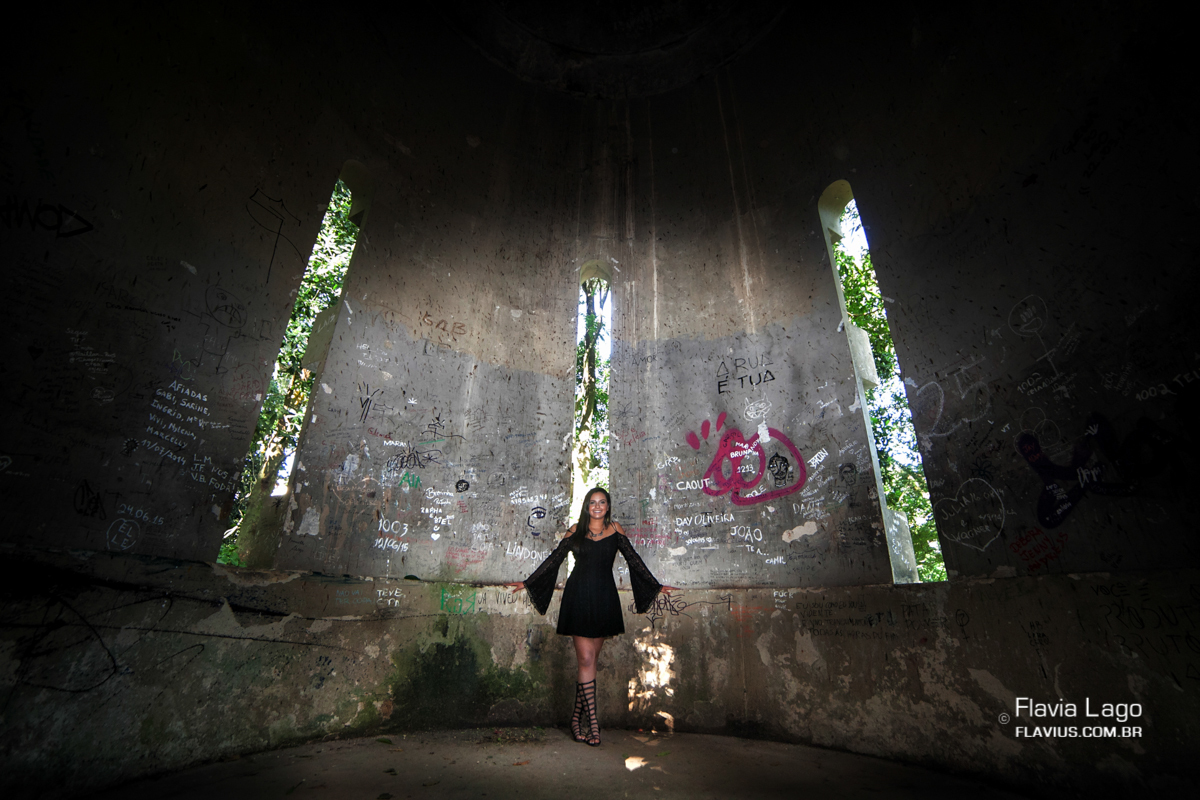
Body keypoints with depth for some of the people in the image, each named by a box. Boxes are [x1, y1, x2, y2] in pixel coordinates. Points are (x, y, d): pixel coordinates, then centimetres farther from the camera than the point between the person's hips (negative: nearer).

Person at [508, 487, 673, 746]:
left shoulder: (615, 529, 7)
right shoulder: (576, 530, 5)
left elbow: (633, 559, 12)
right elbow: (554, 559, 9)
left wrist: (656, 586, 13)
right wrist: (528, 582, 10)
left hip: (604, 599, 2)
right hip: (579, 598, -1)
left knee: (590, 660, 5)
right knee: (586, 659, -5)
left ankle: (577, 716, 19)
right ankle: (592, 722, 3)